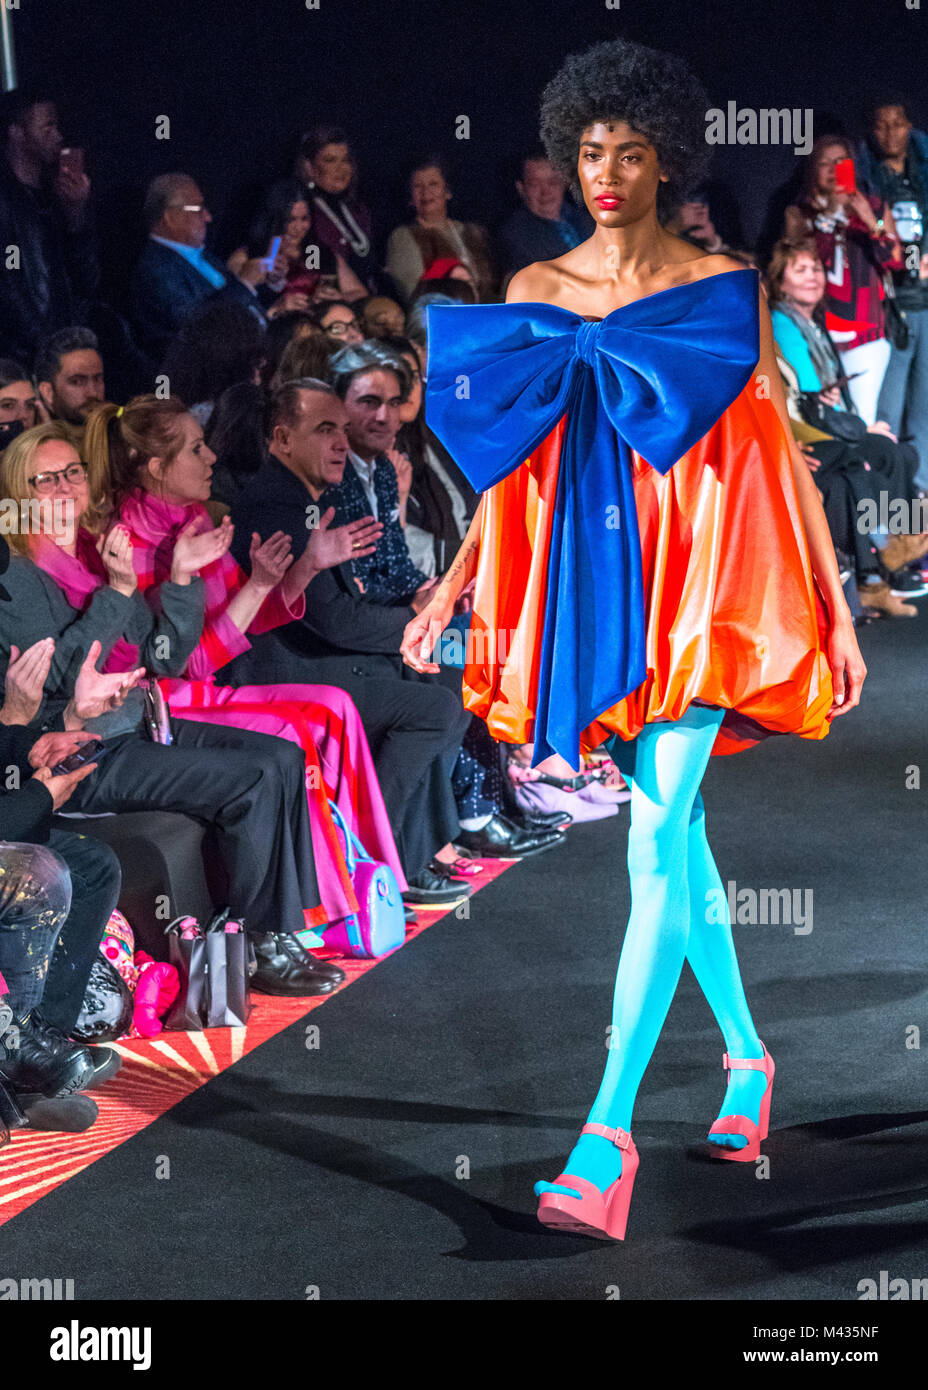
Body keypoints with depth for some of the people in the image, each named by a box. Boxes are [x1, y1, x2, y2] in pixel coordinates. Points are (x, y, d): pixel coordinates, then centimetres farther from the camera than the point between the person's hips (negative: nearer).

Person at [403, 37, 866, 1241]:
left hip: (698, 584, -4)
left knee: (659, 846, -12)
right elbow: (518, 465, 14)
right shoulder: (535, 294, 9)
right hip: (593, 585, 4)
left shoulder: (723, 291, -1)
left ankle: (608, 1134, -16)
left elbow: (781, 456, 1)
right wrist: (452, 588, 6)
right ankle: (746, 1058, 33)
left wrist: (837, 613, 0)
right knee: (677, 838, 13)